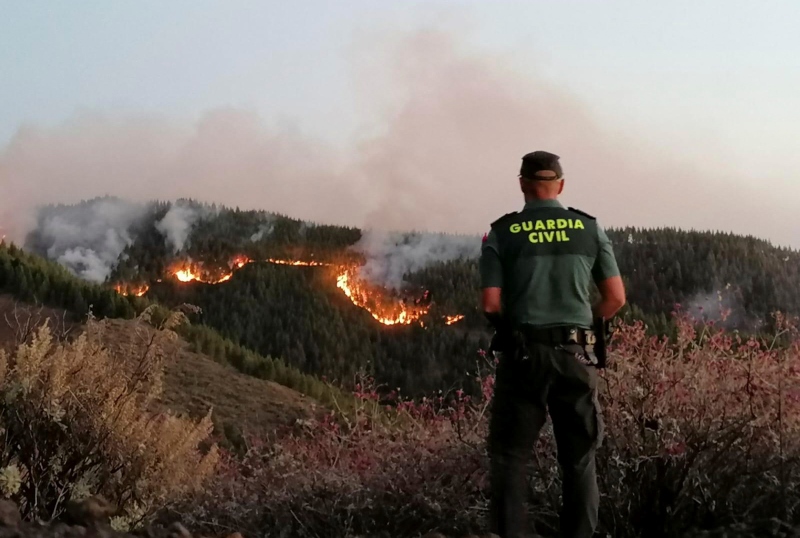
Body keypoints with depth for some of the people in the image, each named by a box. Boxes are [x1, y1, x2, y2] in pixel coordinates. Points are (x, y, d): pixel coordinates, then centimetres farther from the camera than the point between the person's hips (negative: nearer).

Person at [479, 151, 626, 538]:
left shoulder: (502, 233, -1)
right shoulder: (589, 229, 4)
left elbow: (490, 305, -7)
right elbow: (616, 299, 3)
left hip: (522, 355, -2)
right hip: (575, 354, 2)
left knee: (510, 456, 7)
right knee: (579, 459, 11)